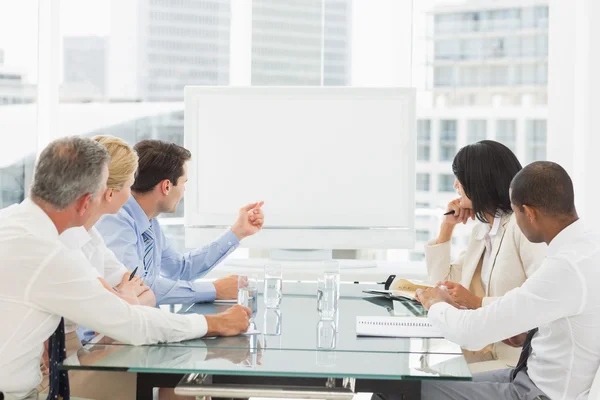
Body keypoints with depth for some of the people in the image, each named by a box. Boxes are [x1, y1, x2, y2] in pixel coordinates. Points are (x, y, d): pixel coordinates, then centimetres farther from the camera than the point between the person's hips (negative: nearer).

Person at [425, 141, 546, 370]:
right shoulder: (480, 231, 14)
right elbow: (442, 285, 19)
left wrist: (477, 302, -21)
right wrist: (447, 225, 13)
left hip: (519, 357, -7)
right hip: (484, 350, 8)